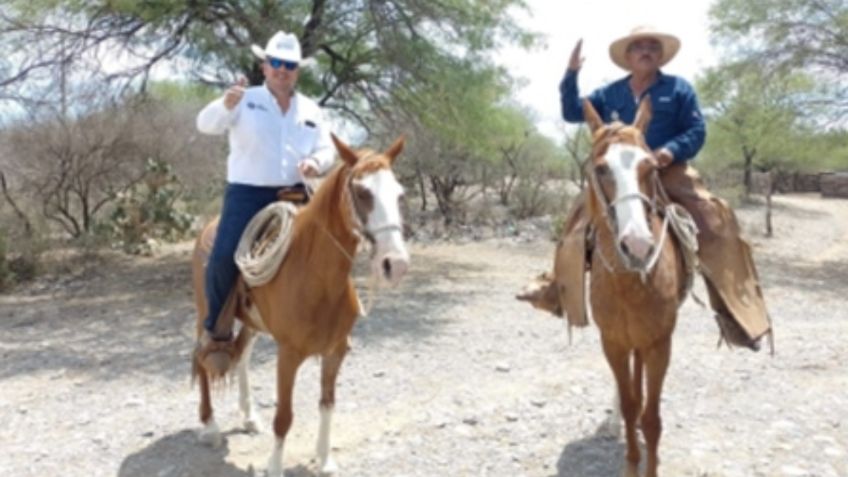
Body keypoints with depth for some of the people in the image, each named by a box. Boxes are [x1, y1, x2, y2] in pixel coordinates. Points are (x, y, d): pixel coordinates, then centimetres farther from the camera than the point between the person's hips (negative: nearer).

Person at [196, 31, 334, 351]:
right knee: (223, 257, -19)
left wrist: (316, 163, -13)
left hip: (292, 194, 4)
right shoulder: (245, 101, 2)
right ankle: (216, 325, 5)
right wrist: (225, 104, -31)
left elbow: (327, 150, 12)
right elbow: (206, 125, -9)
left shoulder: (311, 110, 12)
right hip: (247, 193, -3)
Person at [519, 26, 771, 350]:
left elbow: (697, 131, -1)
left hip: (669, 174, -3)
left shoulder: (678, 88, 3)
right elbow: (572, 113, 11)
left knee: (715, 224, -21)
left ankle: (734, 315, -17)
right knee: (580, 220, -1)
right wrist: (571, 74, -1)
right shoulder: (610, 94, 11)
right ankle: (555, 291, 18)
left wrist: (672, 151, -22)